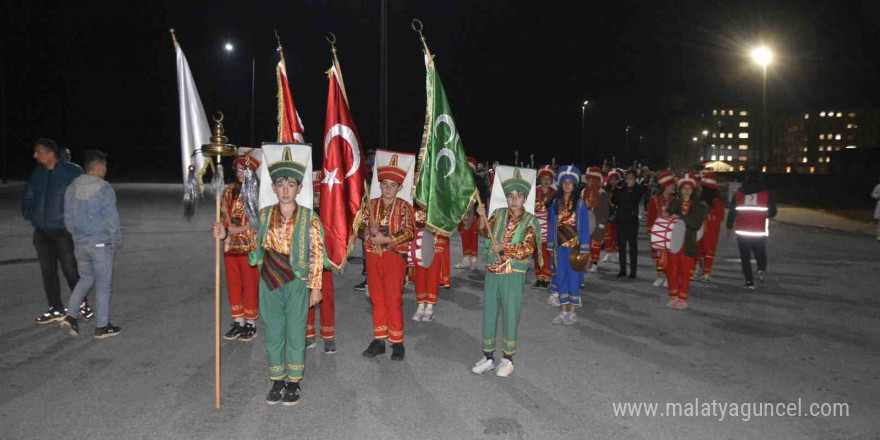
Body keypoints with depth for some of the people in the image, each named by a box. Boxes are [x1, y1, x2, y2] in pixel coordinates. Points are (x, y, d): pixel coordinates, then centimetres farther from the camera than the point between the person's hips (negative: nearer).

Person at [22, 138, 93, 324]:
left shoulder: (73, 172, -7)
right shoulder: (37, 174, 9)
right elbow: (28, 199, 18)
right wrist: (30, 215, 3)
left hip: (64, 232, -6)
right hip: (42, 233, 6)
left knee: (71, 270, -3)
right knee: (48, 272, 10)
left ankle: (82, 304, 15)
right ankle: (56, 310, 21)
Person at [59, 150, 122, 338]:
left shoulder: (72, 188, 6)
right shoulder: (104, 189, -15)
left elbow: (68, 219, 10)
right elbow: (112, 220, -14)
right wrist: (116, 241, 0)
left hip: (80, 244, 6)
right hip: (101, 244, -6)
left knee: (86, 279, 22)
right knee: (103, 284, 4)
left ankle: (70, 316, 10)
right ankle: (102, 326, 11)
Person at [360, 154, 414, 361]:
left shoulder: (404, 206, -3)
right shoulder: (372, 204, 9)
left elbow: (409, 232, -10)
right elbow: (363, 227, 11)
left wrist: (386, 239, -18)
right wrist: (369, 232, -12)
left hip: (394, 256, -4)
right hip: (373, 256, 4)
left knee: (393, 300, -3)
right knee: (377, 299, 10)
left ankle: (397, 342, 8)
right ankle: (379, 340, 19)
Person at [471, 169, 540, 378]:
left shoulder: (530, 221, -3)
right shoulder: (499, 214, 8)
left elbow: (528, 248, -12)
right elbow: (485, 232, -1)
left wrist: (504, 248, -22)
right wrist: (482, 216, -19)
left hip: (513, 274, -4)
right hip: (492, 272, 4)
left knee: (510, 315, 2)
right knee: (489, 313, 9)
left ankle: (508, 360, 15)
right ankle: (488, 357, 22)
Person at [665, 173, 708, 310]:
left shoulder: (699, 206, 2)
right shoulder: (673, 203, 7)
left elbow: (697, 224, -10)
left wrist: (680, 217, -20)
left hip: (688, 244, -2)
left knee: (685, 272, 1)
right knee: (673, 271, 5)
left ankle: (682, 299, 11)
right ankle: (673, 298, 16)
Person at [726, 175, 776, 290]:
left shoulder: (737, 194, 1)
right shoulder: (766, 194, -1)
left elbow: (732, 212, 3)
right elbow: (772, 212, 3)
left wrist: (729, 227, 14)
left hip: (742, 232, 0)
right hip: (760, 233, 0)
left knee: (745, 257, 7)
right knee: (760, 254, 18)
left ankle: (749, 281, 3)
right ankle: (761, 269, -9)